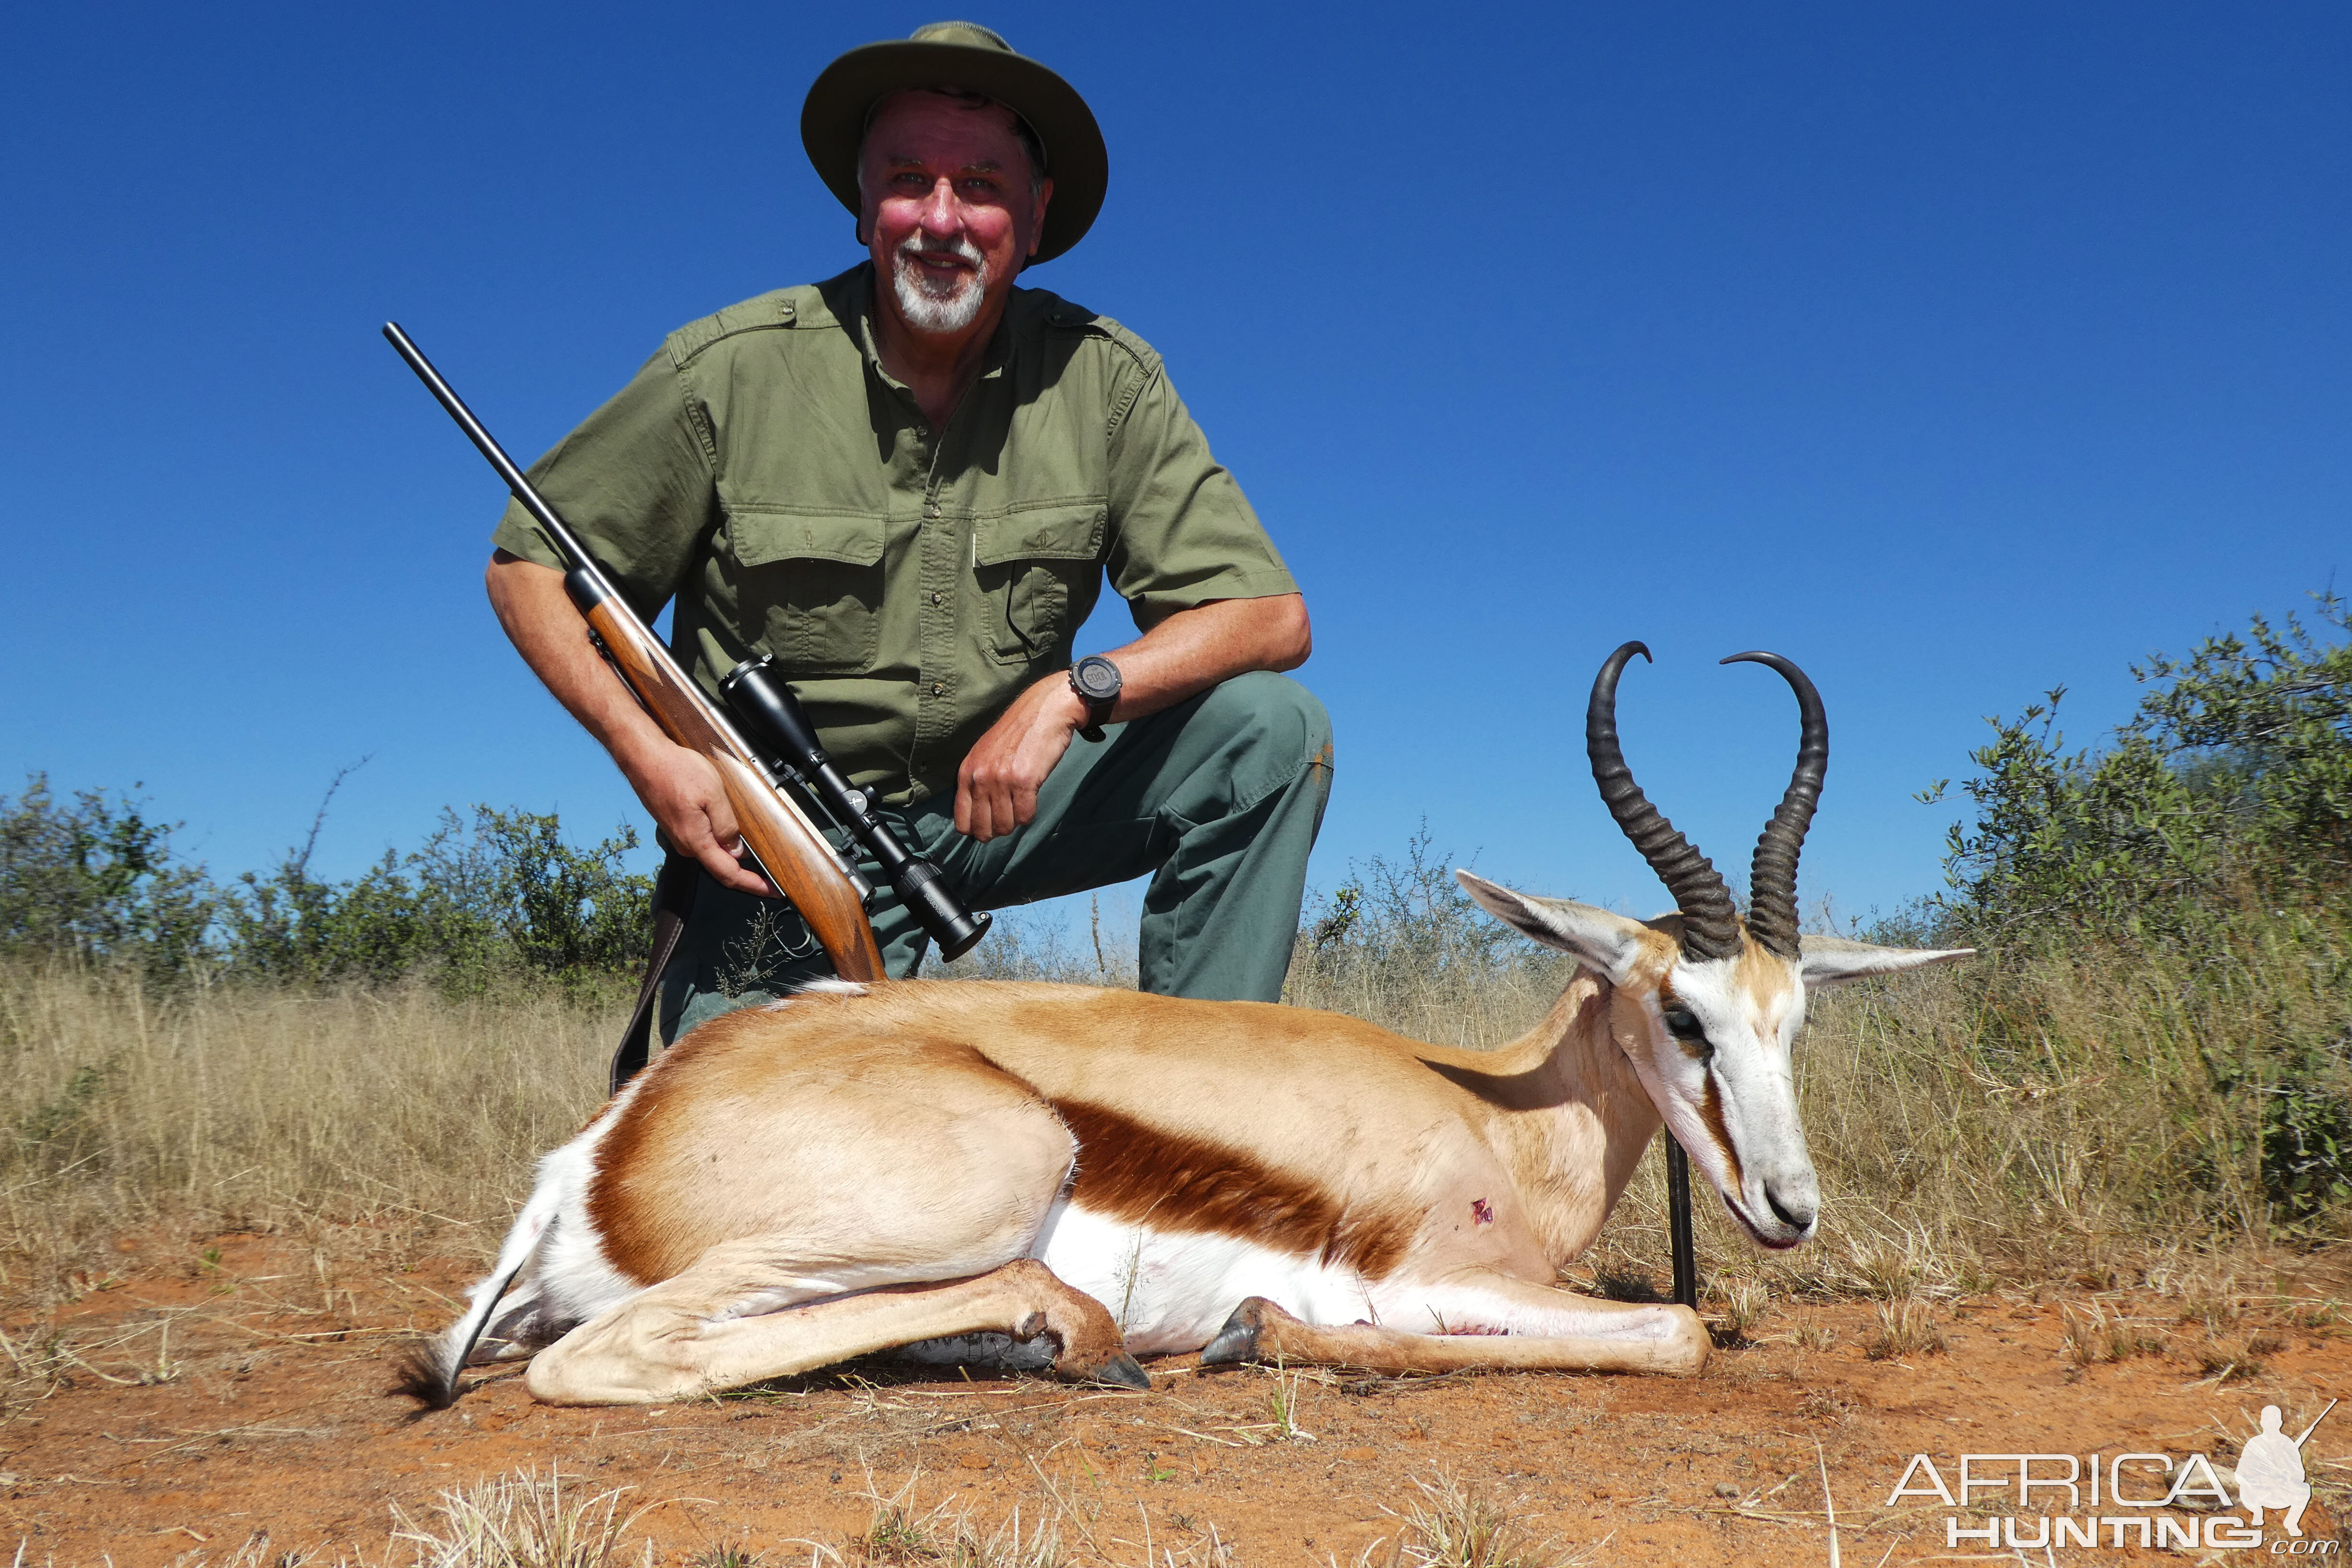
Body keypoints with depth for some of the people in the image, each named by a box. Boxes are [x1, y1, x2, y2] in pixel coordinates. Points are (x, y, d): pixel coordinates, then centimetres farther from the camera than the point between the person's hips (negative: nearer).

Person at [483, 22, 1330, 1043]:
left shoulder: (1102, 377, -8)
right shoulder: (733, 370, -12)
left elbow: (1268, 614, -10)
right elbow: (529, 563, -2)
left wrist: (1073, 692, -27)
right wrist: (646, 752, -19)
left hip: (997, 799, 2)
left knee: (1272, 729, -18)